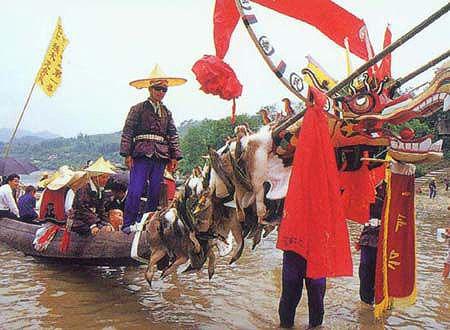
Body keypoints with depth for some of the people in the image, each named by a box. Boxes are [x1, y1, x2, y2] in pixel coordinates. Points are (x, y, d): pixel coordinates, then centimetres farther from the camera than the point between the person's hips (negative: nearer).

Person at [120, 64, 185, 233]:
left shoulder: (167, 112, 16)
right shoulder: (138, 109, 3)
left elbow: (173, 135, 16)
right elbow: (127, 132, -1)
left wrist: (174, 156, 9)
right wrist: (127, 154, -8)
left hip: (161, 157, 4)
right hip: (141, 155, -4)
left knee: (155, 193, 7)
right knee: (135, 191, -8)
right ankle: (128, 224, 1)